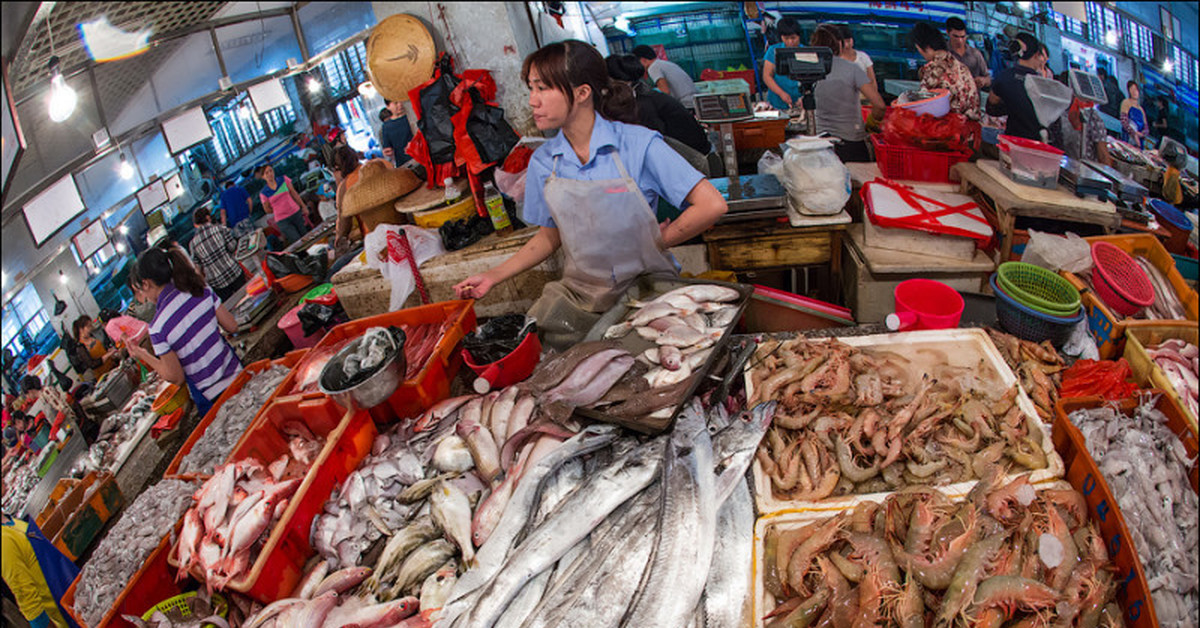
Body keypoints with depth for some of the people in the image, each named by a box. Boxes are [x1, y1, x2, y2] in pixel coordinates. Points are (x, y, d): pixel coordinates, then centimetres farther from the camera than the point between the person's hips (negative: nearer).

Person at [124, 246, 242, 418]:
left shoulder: (158, 327, -20)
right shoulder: (202, 290, -9)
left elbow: (176, 377, -13)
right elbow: (232, 326, 0)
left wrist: (143, 355, 0)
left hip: (211, 396, -4)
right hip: (237, 374, 4)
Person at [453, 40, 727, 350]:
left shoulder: (638, 144, -13)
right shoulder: (542, 162, 1)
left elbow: (712, 205, -15)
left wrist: (657, 243, -9)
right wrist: (493, 276, 7)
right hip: (580, 296, 4)